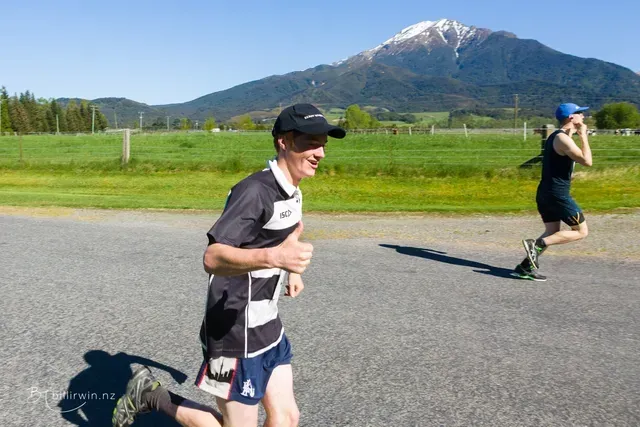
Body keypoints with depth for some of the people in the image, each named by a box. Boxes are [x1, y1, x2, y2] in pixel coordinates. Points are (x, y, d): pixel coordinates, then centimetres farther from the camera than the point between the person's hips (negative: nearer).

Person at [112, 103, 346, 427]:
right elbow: (212, 258, -32)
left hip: (267, 325, 9)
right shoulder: (255, 191, -23)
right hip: (236, 332, -9)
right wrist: (273, 256, -48)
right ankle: (151, 396, 19)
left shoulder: (292, 192, 7)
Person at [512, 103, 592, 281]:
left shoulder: (556, 136, 17)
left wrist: (575, 134, 23)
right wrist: (583, 135, -10)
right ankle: (537, 244, -11)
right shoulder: (563, 139, -15)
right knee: (581, 231, 1)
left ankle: (525, 267, 7)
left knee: (552, 233, 13)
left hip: (545, 193, 10)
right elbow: (587, 161, -20)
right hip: (558, 195, -10)